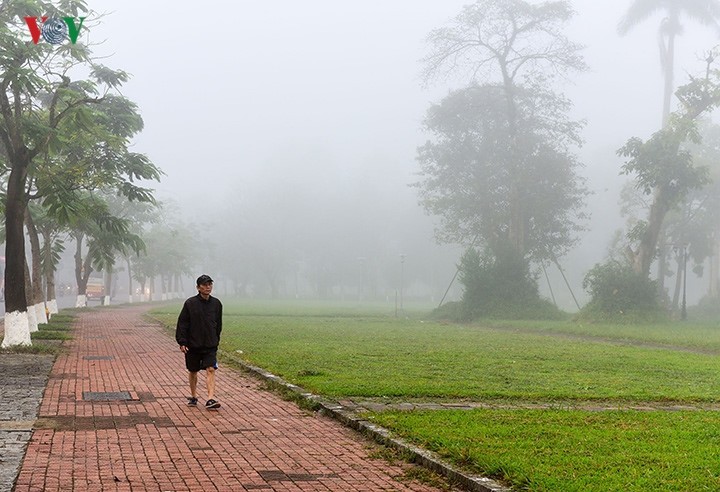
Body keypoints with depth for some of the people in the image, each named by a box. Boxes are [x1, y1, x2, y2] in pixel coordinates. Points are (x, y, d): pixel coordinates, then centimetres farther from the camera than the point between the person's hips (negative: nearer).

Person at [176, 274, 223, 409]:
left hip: (210, 345, 1)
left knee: (211, 370, -12)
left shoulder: (216, 303, 4)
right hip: (192, 345, -1)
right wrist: (182, 342, -10)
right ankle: (193, 396, 30)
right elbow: (182, 323, -5)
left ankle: (210, 399, -18)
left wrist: (216, 340, 15)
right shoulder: (190, 303, -6)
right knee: (193, 371, 12)